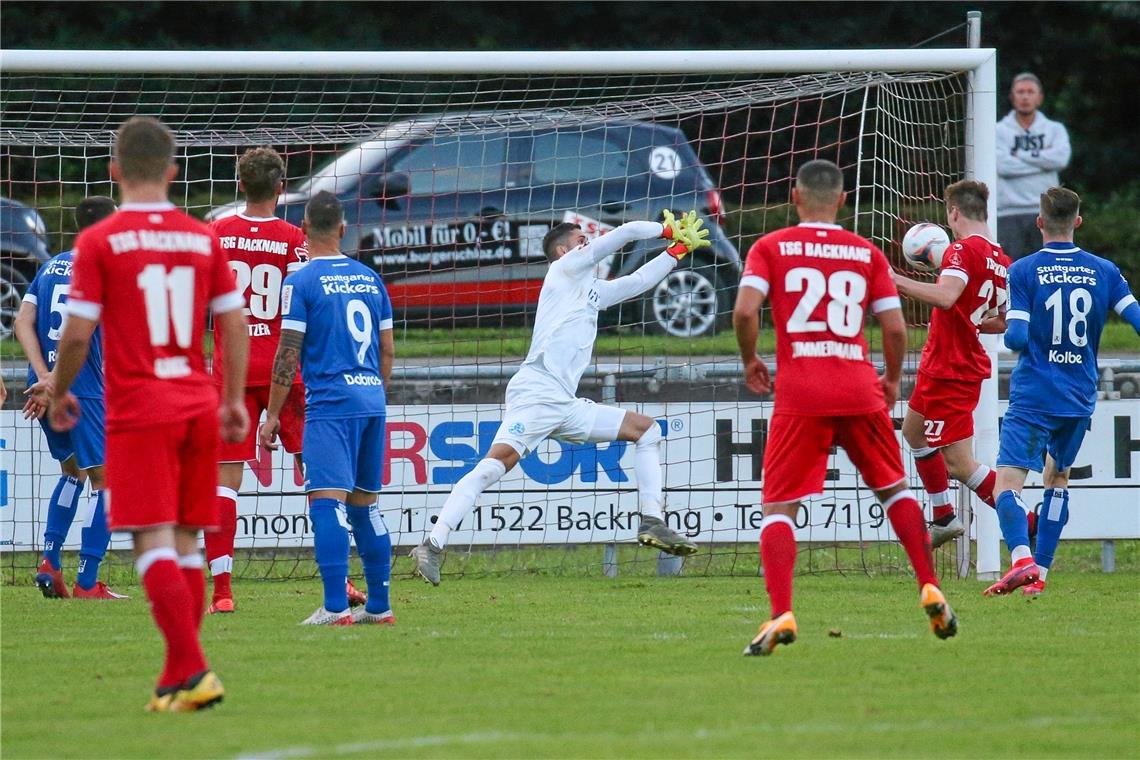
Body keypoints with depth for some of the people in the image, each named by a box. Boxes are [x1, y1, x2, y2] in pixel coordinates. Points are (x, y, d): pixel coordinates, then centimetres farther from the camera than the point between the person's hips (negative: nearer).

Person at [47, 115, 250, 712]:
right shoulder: (203, 239, 6)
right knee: (186, 542, 10)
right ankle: (177, 682, 14)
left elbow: (78, 332, -7)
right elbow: (234, 324, 9)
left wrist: (59, 395, 9)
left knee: (154, 544, -7)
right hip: (199, 408, 4)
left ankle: (192, 671, -18)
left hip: (138, 412, -4)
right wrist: (233, 399, 19)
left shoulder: (99, 242, -6)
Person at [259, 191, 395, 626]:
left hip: (330, 403, -7)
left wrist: (272, 415, -2)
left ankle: (336, 607, -20)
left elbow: (288, 354, -7)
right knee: (365, 503, 14)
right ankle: (379, 605, 16)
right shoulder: (370, 279, 13)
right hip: (372, 401, 7)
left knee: (326, 500, -11)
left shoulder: (301, 281, -5)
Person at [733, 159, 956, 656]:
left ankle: (781, 615, -15)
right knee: (894, 489, 21)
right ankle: (931, 592, 16)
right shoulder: (867, 254, 9)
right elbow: (895, 327, 5)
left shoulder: (771, 247, 4)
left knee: (778, 507, 1)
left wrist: (750, 361, 9)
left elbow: (745, 311, -9)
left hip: (799, 395, -2)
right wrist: (893, 379, 22)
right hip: (860, 391, 2)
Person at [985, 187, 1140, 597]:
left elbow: (1017, 337, -12)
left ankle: (1022, 559, -34)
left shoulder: (1023, 271, -7)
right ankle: (1040, 573, 19)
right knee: (1057, 478, 23)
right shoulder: (1103, 271, 3)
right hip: (1080, 400, 4)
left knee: (1008, 482, -10)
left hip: (1033, 397, -4)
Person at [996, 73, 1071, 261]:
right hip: (1009, 213, -1)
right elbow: (1002, 165, -11)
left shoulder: (1054, 129, 12)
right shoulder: (999, 131, 7)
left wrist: (1020, 155, -5)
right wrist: (1041, 159, -7)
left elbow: (1061, 157, -9)